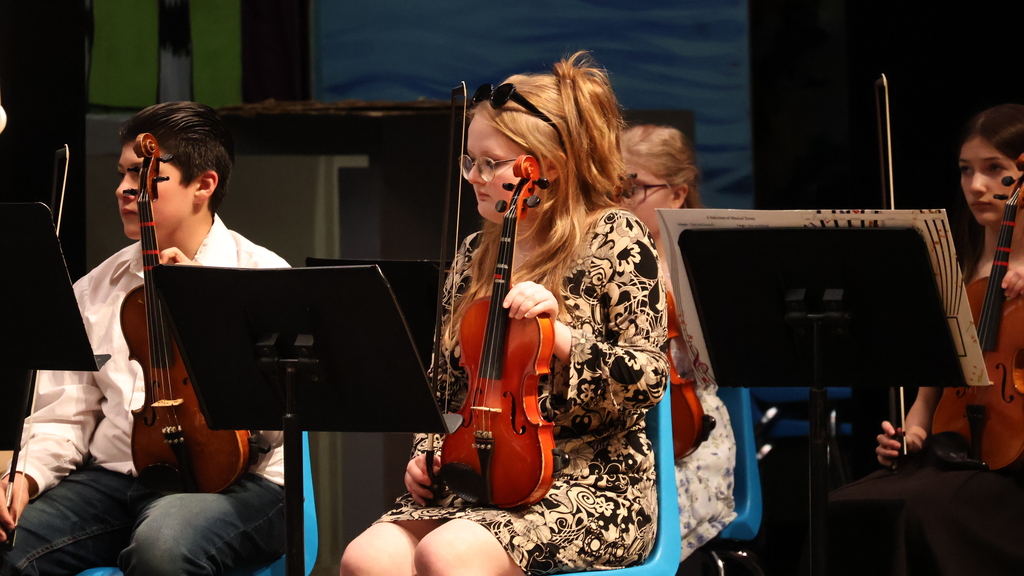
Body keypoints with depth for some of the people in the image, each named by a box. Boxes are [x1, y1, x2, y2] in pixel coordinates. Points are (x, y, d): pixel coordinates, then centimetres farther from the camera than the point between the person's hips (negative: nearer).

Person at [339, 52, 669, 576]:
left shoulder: (614, 238, -1)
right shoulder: (476, 255, 16)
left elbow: (648, 380, -7)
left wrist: (560, 338, -20)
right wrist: (426, 454, 5)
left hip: (593, 485, -6)